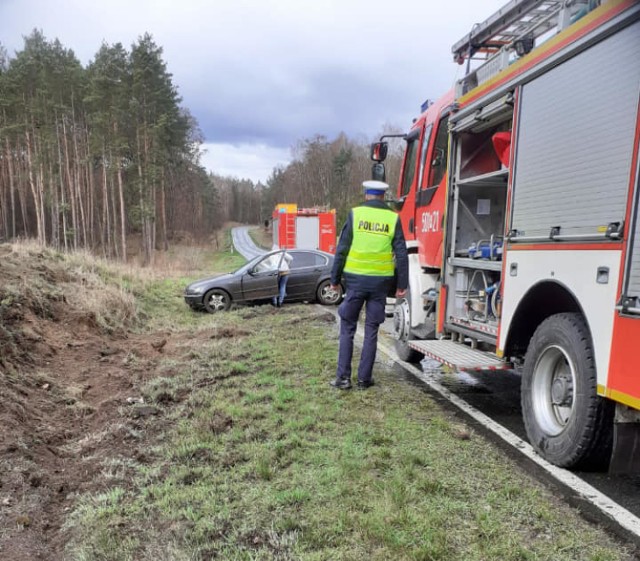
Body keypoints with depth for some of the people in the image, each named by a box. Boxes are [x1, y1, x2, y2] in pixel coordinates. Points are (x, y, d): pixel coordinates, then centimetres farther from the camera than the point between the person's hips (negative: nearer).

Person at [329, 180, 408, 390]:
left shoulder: (355, 213, -1)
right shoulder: (393, 218, 2)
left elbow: (342, 249, -2)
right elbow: (401, 254, 0)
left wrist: (335, 278, 5)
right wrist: (402, 284, 5)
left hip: (356, 278, -1)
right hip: (381, 280, 1)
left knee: (347, 328, 10)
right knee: (371, 331, 10)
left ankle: (343, 377, 9)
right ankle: (364, 378, 15)